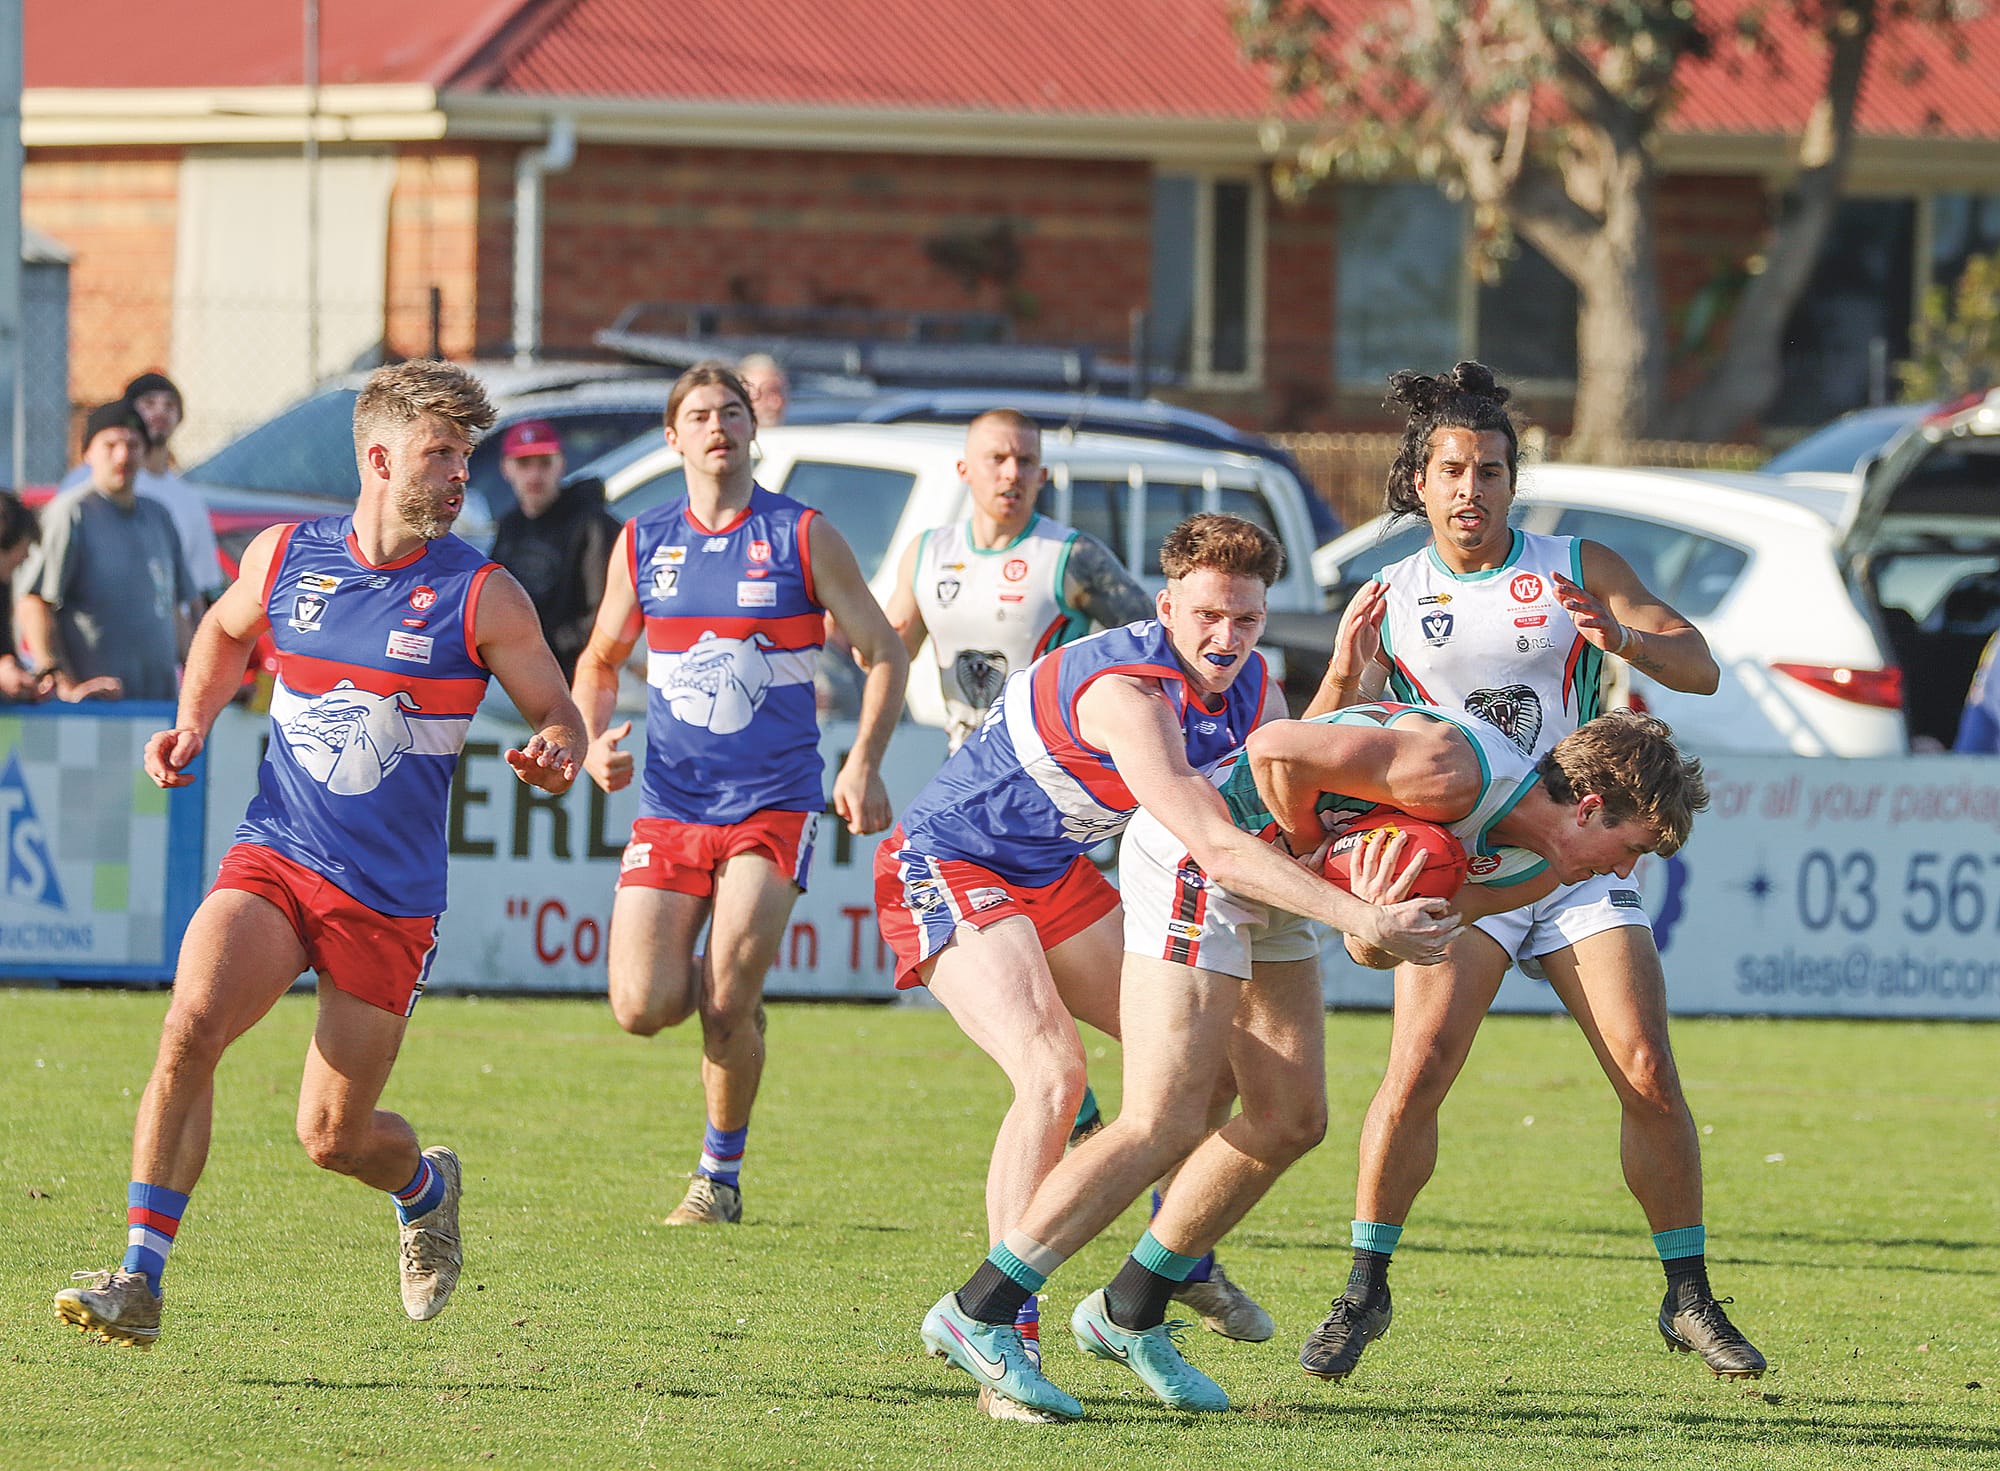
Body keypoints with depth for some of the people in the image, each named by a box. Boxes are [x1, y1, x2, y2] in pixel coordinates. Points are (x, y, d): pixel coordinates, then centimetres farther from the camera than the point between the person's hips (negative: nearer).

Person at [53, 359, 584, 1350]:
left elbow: (560, 717, 2)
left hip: (390, 897, -1)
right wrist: (193, 724, 8)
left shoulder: (482, 598, -5)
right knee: (192, 1022, -25)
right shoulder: (285, 558, 3)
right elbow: (224, 632, 24)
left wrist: (554, 756, -21)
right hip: (273, 860, 1)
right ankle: (140, 1282, -22)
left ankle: (424, 1185, 39)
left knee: (332, 1138, 2)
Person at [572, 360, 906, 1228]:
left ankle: (721, 1173, 8)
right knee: (642, 1010, -9)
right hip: (670, 805, 3)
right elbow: (601, 658, 22)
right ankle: (733, 996, 27)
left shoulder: (802, 537, -1)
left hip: (773, 806, -3)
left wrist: (863, 764, -9)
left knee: (726, 1009, -14)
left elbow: (884, 654, 3)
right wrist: (591, 741, 3)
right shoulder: (641, 544, 8)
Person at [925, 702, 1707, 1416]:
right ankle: (976, 1313, -14)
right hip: (1197, 852, -10)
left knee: (1290, 1120, 9)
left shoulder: (1533, 870, 4)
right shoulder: (1456, 774, -27)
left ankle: (1127, 1314, 20)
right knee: (1164, 1124, -16)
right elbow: (1277, 748, -27)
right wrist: (1314, 855, -16)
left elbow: (1373, 947, 0)